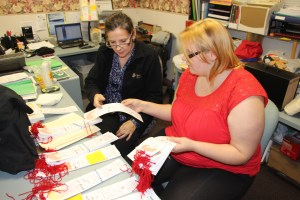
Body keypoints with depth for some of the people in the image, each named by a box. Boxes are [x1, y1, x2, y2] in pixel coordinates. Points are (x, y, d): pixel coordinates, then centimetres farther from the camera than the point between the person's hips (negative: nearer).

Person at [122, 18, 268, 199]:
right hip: (174, 146, 6)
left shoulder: (245, 93, -25)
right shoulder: (190, 75, -3)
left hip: (222, 168, -5)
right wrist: (144, 106, 1)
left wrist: (192, 145, -29)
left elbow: (241, 154, -20)